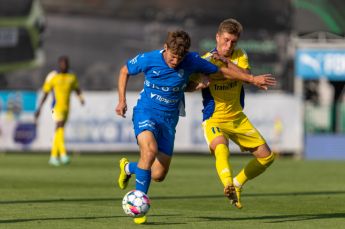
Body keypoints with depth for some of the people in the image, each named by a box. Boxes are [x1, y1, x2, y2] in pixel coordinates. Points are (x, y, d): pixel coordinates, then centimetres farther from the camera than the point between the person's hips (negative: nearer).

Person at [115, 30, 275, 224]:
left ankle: (128, 167, 35)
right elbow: (125, 71, 5)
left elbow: (222, 70, 2)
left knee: (158, 175, 0)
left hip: (169, 119, 3)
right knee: (150, 150, -33)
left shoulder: (192, 61, -11)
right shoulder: (148, 60, -14)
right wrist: (122, 100, -3)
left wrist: (252, 79, 2)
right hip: (145, 113, -3)